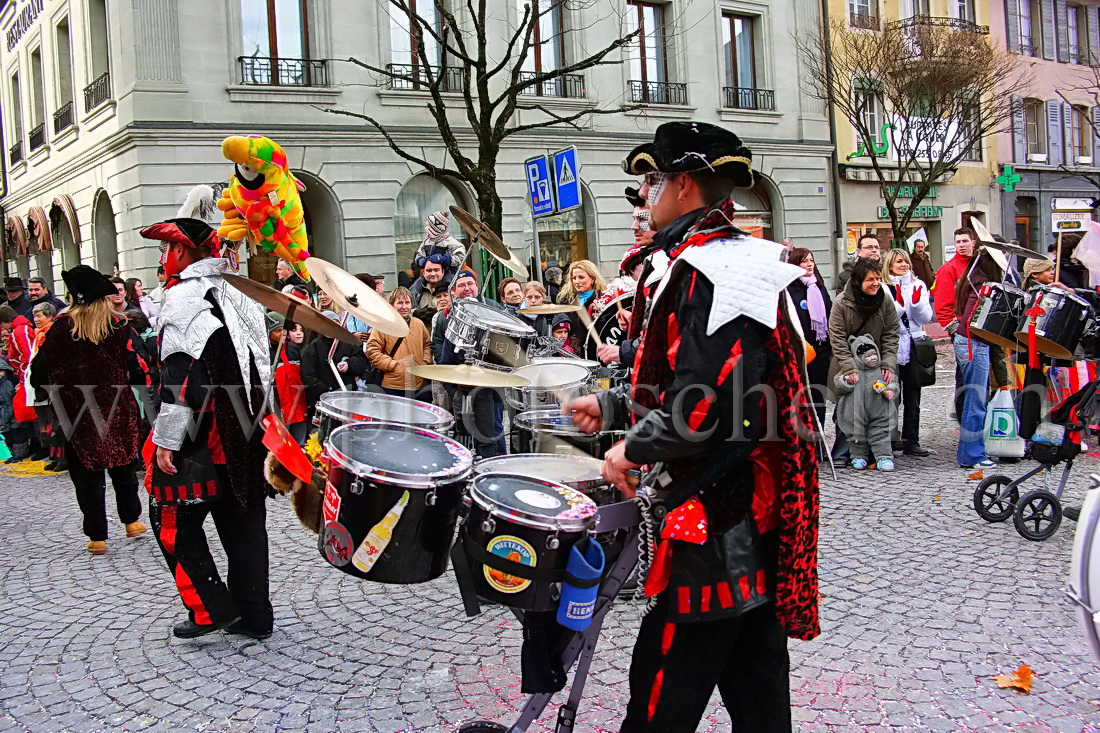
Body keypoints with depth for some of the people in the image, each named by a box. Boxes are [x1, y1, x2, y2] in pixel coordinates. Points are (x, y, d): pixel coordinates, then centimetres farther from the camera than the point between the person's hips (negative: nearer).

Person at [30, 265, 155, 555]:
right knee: (123, 467, 20)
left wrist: (50, 391, 17)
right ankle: (131, 521, 29)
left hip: (76, 414, -1)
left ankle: (97, 537, 10)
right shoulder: (119, 327, -6)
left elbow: (39, 371, 0)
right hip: (117, 411, 1)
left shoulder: (61, 327, -6)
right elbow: (140, 368, -7)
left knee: (87, 476, 7)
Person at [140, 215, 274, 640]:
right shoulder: (237, 294, 14)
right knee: (242, 520, 11)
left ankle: (212, 610, 2)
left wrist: (166, 439, -17)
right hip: (244, 430, 8)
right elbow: (260, 364, 17)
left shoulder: (183, 296, -11)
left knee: (173, 520, 4)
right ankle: (253, 616, 17)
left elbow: (180, 374, -19)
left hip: (201, 436, -8)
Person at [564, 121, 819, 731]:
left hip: (718, 516, -10)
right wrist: (611, 405, 23)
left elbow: (709, 400, -26)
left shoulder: (708, 267, -17)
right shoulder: (739, 259, 15)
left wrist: (633, 449, -12)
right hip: (760, 514, 10)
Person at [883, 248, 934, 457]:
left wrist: (917, 302, -13)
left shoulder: (918, 285, 10)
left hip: (914, 345, 4)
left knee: (912, 396, 6)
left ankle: (911, 440, 10)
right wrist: (899, 303, -22)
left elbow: (926, 318, 4)